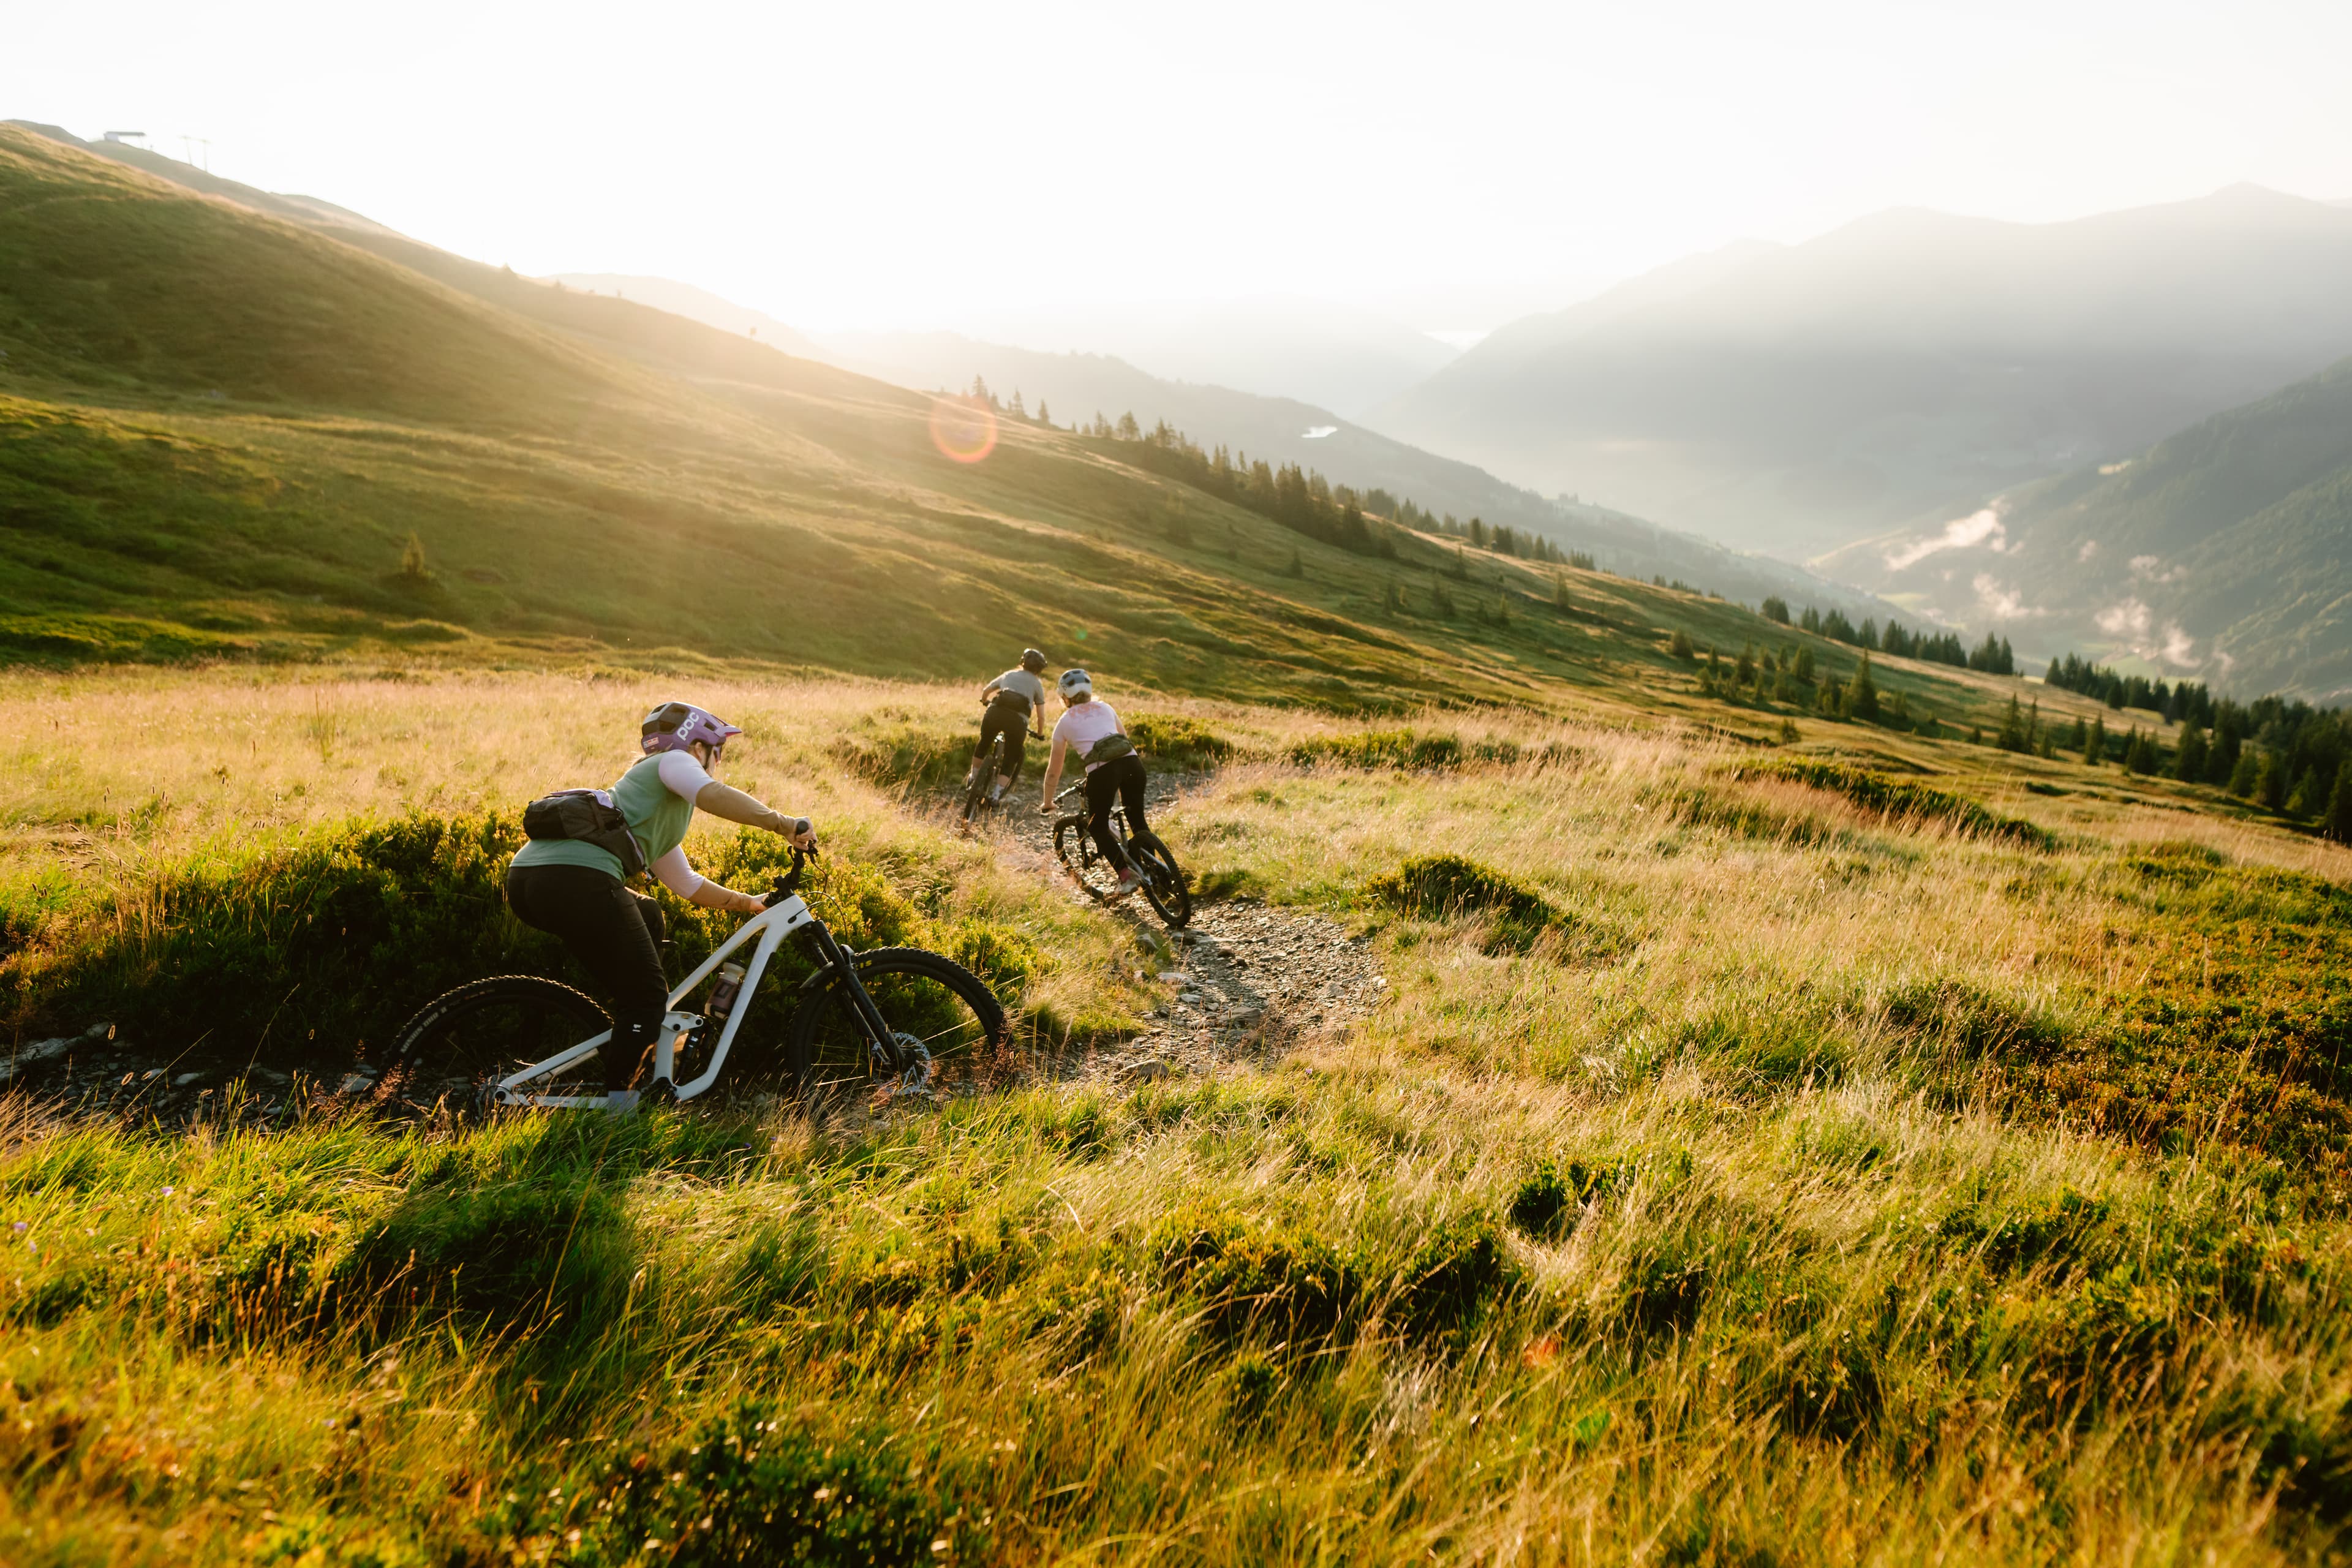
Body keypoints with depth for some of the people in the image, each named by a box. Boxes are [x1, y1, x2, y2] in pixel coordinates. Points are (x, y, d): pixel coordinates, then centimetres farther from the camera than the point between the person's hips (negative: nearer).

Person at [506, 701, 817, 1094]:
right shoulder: (673, 762, 12)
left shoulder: (661, 815, 37)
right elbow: (713, 794, -13)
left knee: (646, 916, 32)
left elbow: (687, 884, 46)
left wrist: (749, 902, 43)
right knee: (647, 996, 1)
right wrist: (783, 823, -9)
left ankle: (643, 1032, 30)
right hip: (576, 878, -10)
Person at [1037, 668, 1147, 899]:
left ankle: (1127, 875, 2)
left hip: (1101, 770, -3)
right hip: (1131, 761, 3)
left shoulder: (1065, 722, 20)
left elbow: (1054, 770, 24)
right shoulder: (1104, 707, 26)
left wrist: (1047, 804, 36)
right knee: (1137, 821, 22)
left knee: (1098, 827, 15)